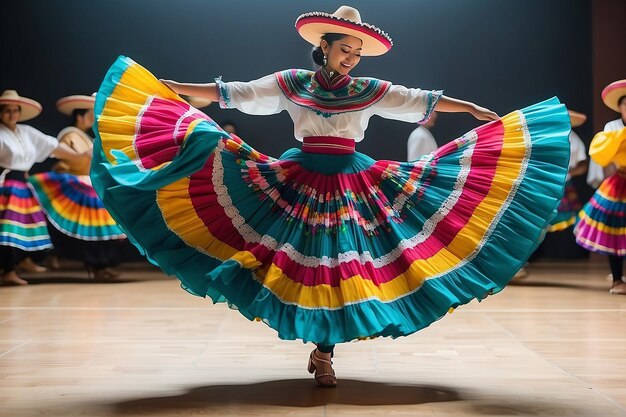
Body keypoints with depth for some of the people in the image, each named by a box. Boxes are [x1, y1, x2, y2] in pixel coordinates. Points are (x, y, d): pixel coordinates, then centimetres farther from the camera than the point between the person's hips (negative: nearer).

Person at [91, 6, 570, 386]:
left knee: (342, 264, -3)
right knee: (306, 261, -4)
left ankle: (324, 349, 9)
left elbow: (421, 101, 6)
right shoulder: (291, 83, 3)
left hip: (353, 184, 1)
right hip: (300, 180, 0)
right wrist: (175, 87, 3)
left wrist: (474, 109, 2)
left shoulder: (370, 90, 5)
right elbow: (235, 93, 5)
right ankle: (321, 351, 10)